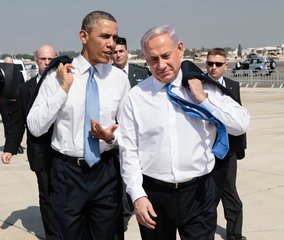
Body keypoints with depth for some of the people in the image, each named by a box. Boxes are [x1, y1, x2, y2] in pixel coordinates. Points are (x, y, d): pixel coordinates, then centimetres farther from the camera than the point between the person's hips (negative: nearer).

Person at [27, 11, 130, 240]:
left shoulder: (119, 77, -1)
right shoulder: (57, 75, -7)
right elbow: (35, 127, -12)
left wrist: (112, 136, -14)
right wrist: (63, 88, -18)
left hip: (106, 171, 2)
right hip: (67, 171, -1)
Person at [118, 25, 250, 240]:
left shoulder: (205, 88, 1)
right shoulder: (136, 96, -2)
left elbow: (242, 124, -5)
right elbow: (128, 151, -2)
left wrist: (203, 99, -11)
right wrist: (138, 196, -8)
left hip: (198, 193, 0)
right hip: (153, 195, 0)